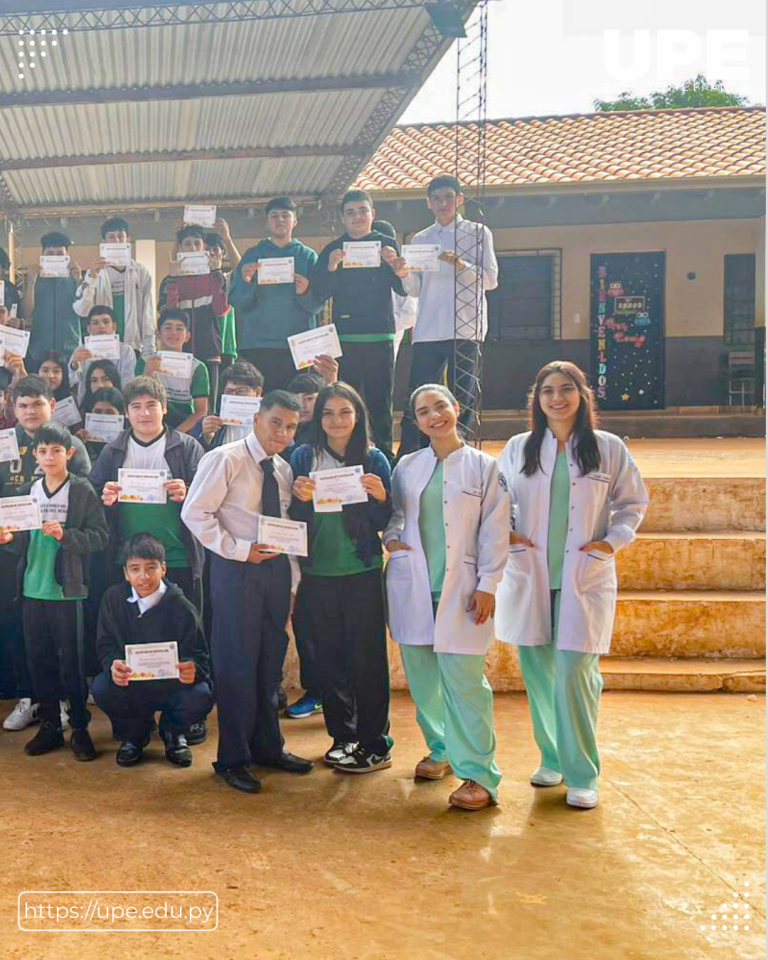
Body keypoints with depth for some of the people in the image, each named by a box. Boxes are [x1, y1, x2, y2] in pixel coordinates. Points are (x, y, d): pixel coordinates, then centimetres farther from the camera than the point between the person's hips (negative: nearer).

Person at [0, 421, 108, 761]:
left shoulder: (82, 491, -3)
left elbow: (99, 536, -8)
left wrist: (65, 535, -22)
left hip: (68, 590, -4)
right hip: (32, 589, 5)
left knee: (72, 661, 2)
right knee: (39, 659, 11)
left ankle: (79, 728, 14)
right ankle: (49, 726, 23)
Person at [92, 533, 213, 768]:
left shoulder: (181, 608, -13)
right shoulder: (113, 598, -5)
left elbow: (200, 658, -14)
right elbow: (106, 645, -3)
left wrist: (192, 670, -39)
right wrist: (113, 664, -28)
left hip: (173, 686, -2)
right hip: (129, 684, 2)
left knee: (200, 698, -32)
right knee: (101, 687, -29)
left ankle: (173, 731, 8)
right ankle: (135, 733, 6)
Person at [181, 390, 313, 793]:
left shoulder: (284, 470, 14)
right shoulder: (226, 459, -7)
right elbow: (195, 512, -13)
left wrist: (292, 582, 11)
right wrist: (239, 549, -16)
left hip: (276, 569, 7)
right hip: (237, 570, -6)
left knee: (270, 662, 13)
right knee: (237, 664, -3)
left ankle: (267, 746, 28)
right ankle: (233, 759, 11)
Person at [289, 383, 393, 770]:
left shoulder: (374, 459, 2)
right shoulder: (304, 457, 4)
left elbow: (383, 524, 3)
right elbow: (292, 520, 5)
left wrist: (381, 497, -16)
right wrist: (300, 499, -15)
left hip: (362, 574, -2)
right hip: (317, 574, 2)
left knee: (366, 657, 1)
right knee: (327, 658, 9)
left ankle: (375, 745, 14)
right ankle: (343, 736, 26)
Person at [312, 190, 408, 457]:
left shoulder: (387, 245, 10)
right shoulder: (333, 249, 10)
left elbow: (403, 289, 2)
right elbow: (319, 293, 2)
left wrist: (396, 266, -18)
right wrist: (331, 268, -15)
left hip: (380, 336, 0)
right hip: (345, 337, 0)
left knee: (380, 400, 1)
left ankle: (383, 452, 8)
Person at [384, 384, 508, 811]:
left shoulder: (483, 467, 1)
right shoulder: (407, 466, 10)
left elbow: (494, 532, -1)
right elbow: (393, 513, 22)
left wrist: (487, 586, -6)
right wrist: (391, 537, 0)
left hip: (460, 589, -4)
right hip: (412, 586, 4)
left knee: (464, 680, -8)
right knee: (423, 677, 9)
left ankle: (479, 774, 0)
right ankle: (442, 749, 29)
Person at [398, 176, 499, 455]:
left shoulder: (478, 233, 9)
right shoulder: (419, 239, 18)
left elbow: (491, 279, -1)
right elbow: (415, 290, 13)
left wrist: (460, 265, -17)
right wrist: (404, 273, -8)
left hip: (465, 330, -2)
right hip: (427, 332, 3)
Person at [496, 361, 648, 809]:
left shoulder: (608, 448, 3)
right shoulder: (518, 449, 8)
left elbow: (634, 503, 10)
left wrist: (613, 540, -5)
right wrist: (506, 534, -2)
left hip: (585, 579, -2)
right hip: (529, 578, 3)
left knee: (574, 672, -10)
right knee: (538, 672, 7)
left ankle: (582, 774, 4)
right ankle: (552, 758, 26)